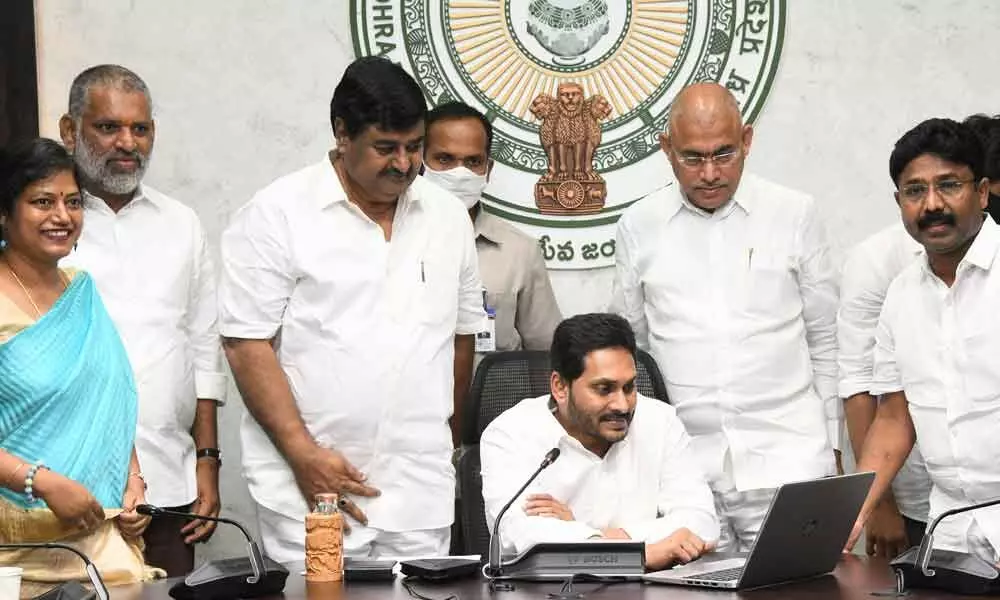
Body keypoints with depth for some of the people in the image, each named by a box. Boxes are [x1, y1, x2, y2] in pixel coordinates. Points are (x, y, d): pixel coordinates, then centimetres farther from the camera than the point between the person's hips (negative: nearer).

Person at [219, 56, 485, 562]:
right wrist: (303, 454, -13)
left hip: (421, 492, 4)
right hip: (309, 484, -4)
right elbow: (246, 344, -7)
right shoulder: (277, 214, -4)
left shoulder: (448, 217, 12)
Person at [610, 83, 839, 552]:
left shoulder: (794, 215, 5)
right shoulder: (639, 227, 8)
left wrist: (830, 447, 10)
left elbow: (825, 339, 10)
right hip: (682, 463, 1)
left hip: (786, 459, -1)